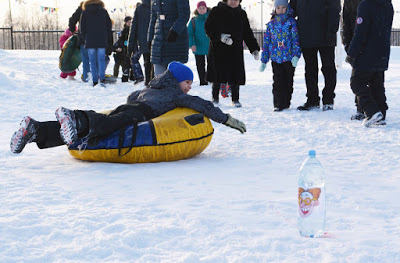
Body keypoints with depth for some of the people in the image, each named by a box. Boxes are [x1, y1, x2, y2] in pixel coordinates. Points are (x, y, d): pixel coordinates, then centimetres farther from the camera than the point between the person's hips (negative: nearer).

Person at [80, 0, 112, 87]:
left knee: (92, 61, 3)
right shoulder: (104, 11, 7)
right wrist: (108, 40, 16)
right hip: (102, 41, 1)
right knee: (101, 60, 1)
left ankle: (95, 81, 0)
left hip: (90, 41, -1)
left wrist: (84, 39, 13)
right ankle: (102, 78, -16)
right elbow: (109, 26, 10)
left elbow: (82, 28, 4)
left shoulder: (85, 12, 4)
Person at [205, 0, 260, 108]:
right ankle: (215, 98, 17)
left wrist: (254, 49, 9)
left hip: (236, 51, 2)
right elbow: (208, 28, -5)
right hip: (218, 50, -2)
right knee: (217, 75, 0)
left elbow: (247, 33, 16)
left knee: (235, 76, -1)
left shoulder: (242, 14, 12)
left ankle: (235, 99, 13)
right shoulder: (216, 11, 1)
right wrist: (220, 36, -21)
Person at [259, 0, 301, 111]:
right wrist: (263, 61, 9)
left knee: (288, 81, 7)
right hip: (276, 58, 1)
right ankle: (278, 104, -2)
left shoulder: (291, 22, 0)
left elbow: (295, 39, -5)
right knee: (278, 81, -5)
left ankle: (286, 103, 18)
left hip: (289, 58, -1)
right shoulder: (271, 24, 8)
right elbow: (266, 42, 11)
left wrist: (295, 55, -17)